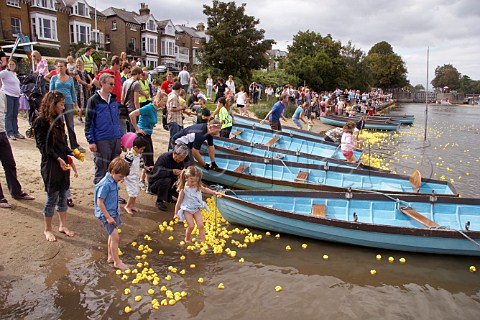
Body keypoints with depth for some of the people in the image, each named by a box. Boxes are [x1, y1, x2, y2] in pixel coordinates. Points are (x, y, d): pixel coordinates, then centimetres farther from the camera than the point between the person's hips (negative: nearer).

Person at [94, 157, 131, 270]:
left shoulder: (114, 181, 1)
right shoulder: (105, 184, -25)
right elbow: (99, 203, -23)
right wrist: (108, 217, -20)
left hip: (114, 212, 9)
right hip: (106, 214, -9)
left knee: (112, 235, 20)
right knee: (115, 237, -5)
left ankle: (110, 256, 36)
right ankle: (117, 262, 8)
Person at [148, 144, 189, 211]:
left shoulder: (181, 162, -2)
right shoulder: (164, 157, -24)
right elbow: (157, 172, -39)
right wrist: (172, 172, -47)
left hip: (170, 185, 6)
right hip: (154, 185, -6)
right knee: (166, 180, -37)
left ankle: (168, 196, 15)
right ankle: (159, 201, -17)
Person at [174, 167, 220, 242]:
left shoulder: (198, 187, -8)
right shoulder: (184, 189, -20)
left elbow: (205, 189, 17)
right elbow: (179, 202, -11)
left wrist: (214, 192, 12)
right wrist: (176, 214, -5)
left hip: (196, 209, 4)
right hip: (187, 209, -4)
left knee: (201, 225, -4)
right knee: (191, 226, -9)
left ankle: (203, 241, 4)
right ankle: (187, 239, 19)